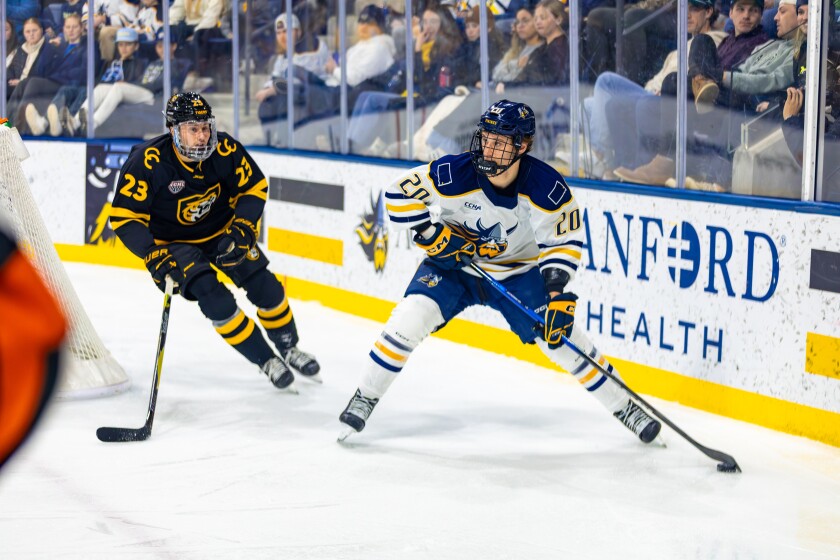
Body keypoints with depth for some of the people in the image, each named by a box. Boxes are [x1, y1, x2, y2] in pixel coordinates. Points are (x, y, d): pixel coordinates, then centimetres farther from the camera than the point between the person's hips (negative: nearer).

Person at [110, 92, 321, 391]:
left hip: (220, 231, 4)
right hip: (173, 242, -3)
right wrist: (155, 256, -31)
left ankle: (289, 349, 24)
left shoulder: (225, 150, -20)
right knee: (215, 298, -20)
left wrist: (242, 229, -18)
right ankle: (267, 361, -4)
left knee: (266, 287, -2)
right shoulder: (147, 162, -28)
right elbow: (125, 216, -24)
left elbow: (254, 187, -5)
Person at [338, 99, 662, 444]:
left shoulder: (547, 188, -24)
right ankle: (365, 399, -3)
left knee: (562, 337, -9)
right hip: (454, 264, 0)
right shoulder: (453, 174, -27)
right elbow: (400, 194, -16)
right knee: (412, 315, -21)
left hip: (521, 270, 0)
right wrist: (432, 234, -24)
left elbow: (564, 242, -13)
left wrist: (557, 292, -25)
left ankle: (624, 406, 10)